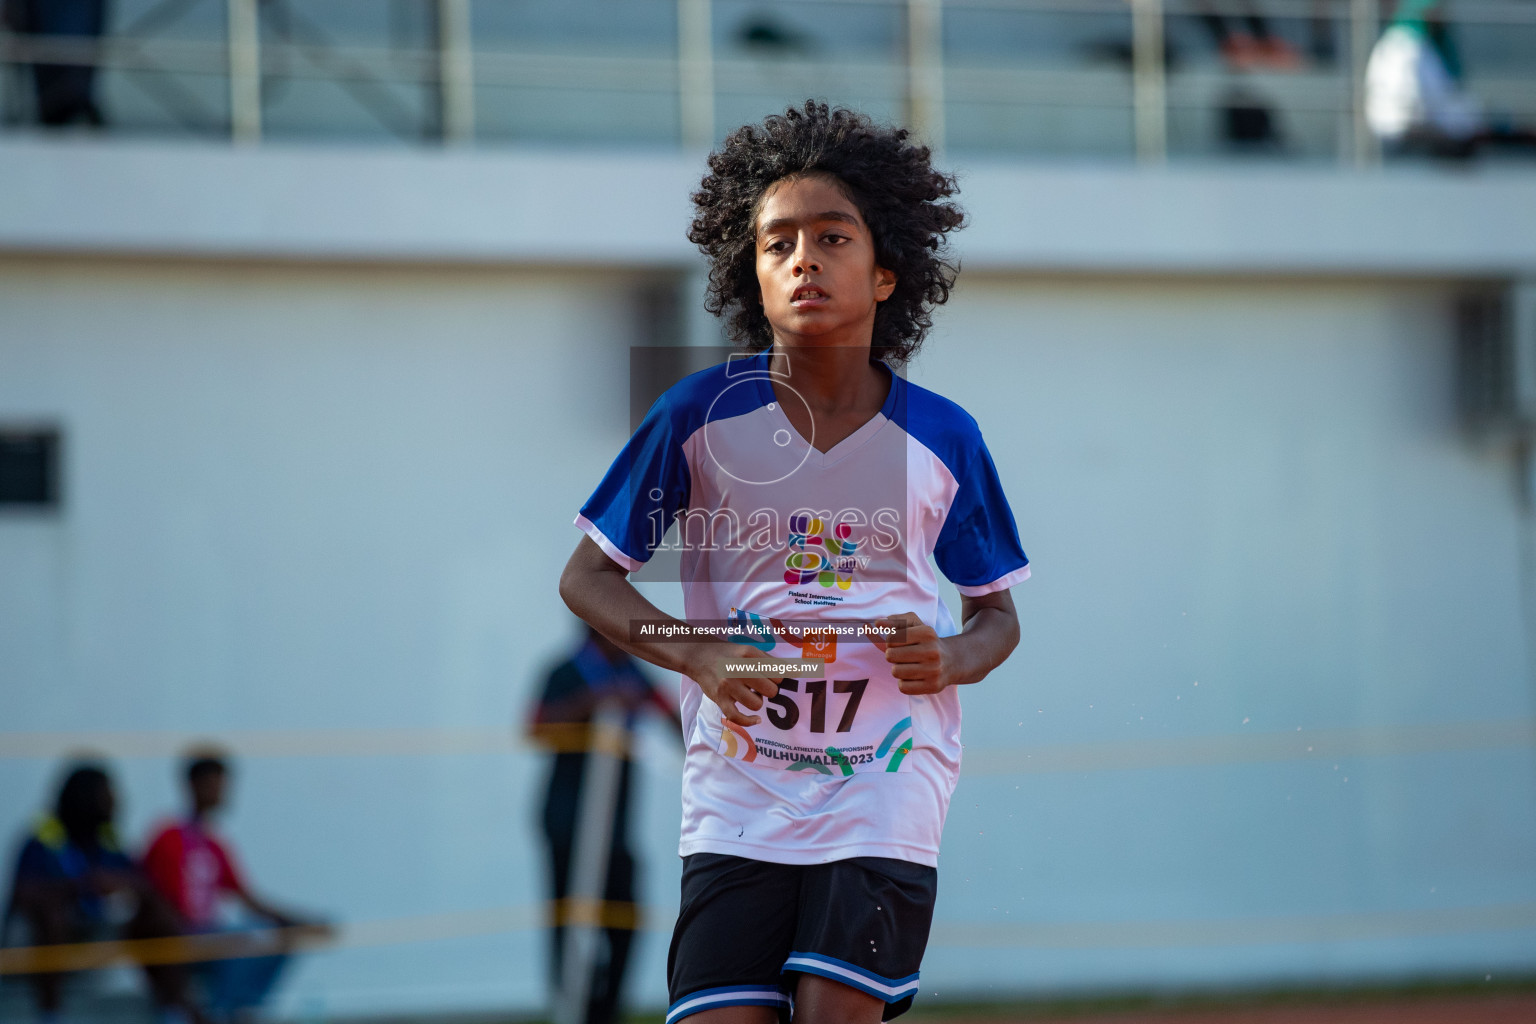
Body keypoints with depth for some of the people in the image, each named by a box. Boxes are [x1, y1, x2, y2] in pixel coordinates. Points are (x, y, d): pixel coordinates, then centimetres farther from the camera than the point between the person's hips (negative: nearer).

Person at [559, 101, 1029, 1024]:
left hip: (885, 786, 0)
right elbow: (588, 577, 5)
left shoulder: (942, 438, 1)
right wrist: (695, 655, -13)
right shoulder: (698, 417, -2)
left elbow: (997, 610, 13)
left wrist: (952, 660, -10)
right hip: (738, 799, 0)